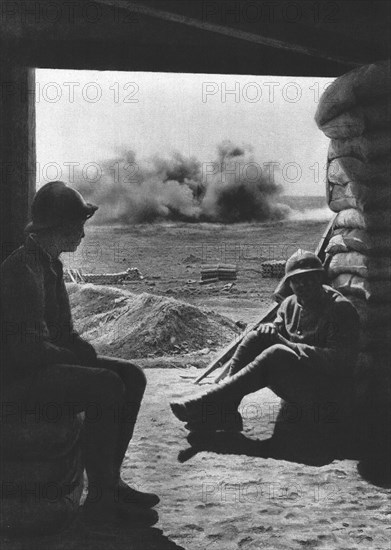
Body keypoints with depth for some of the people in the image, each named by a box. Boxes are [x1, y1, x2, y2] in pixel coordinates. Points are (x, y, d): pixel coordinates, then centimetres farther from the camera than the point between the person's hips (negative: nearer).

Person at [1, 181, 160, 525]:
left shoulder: (50, 264, 14)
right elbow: (31, 345, -25)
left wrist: (89, 353, 0)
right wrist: (81, 358, -14)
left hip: (49, 363, 10)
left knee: (132, 376, -1)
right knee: (107, 386, -26)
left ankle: (110, 479, 3)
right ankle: (100, 499, -16)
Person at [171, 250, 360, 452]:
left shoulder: (340, 308, -11)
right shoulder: (290, 304, 11)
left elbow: (340, 358, -20)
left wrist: (289, 345, -23)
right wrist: (270, 330, -12)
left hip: (325, 388, -7)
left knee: (277, 355, -32)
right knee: (256, 338, -15)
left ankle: (205, 405, -32)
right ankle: (224, 413, -24)